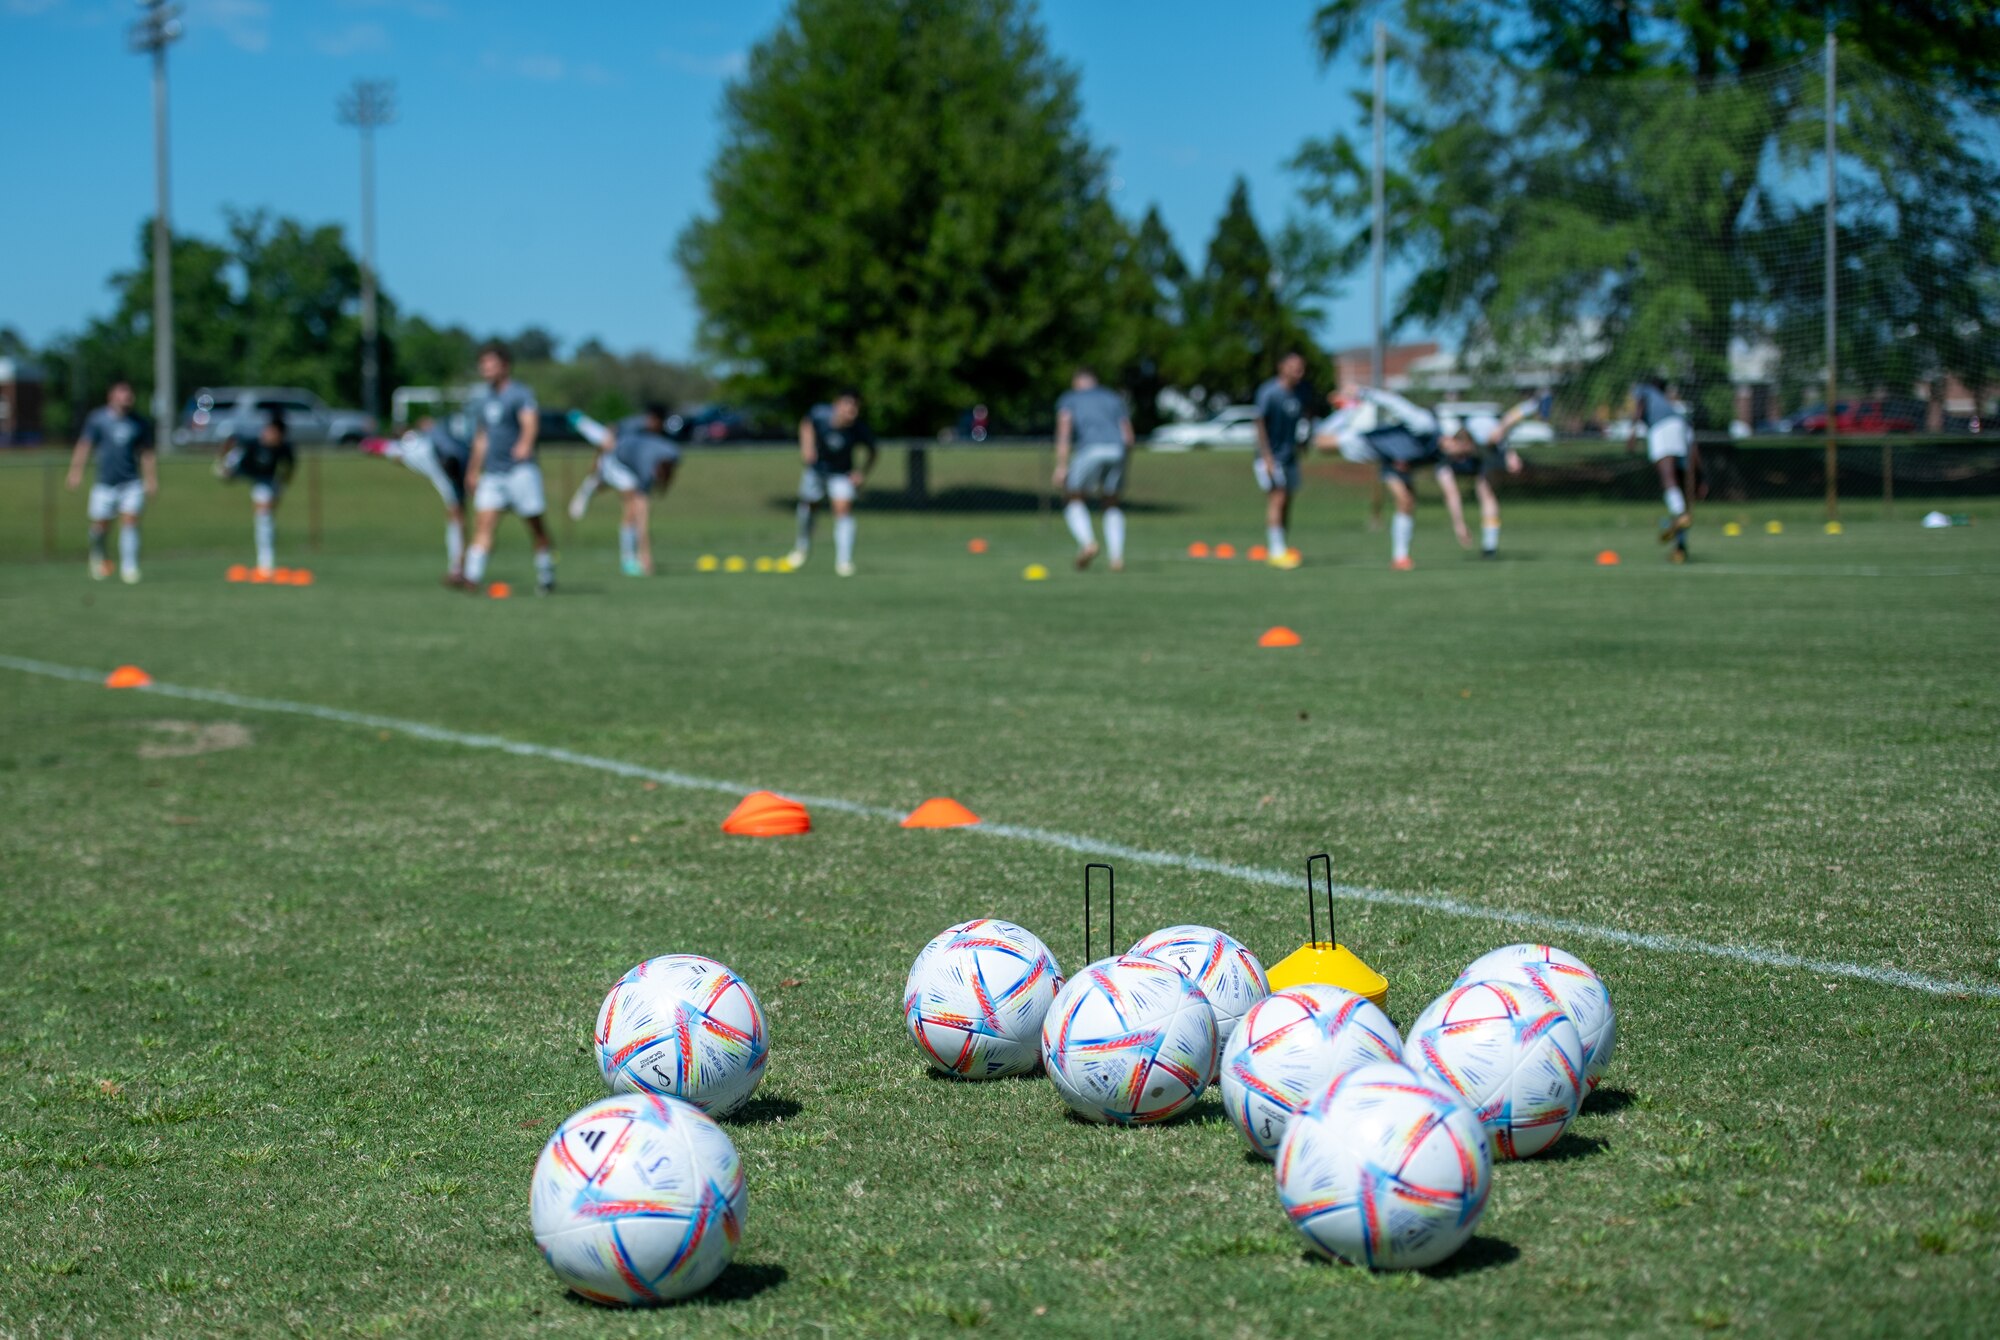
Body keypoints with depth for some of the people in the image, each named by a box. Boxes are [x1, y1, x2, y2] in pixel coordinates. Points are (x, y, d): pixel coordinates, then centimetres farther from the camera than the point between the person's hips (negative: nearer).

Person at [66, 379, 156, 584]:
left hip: (132, 482, 1)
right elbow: (84, 446, 2)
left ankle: (129, 568, -11)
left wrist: (152, 480, 10)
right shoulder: (97, 418, 0)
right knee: (100, 525, 4)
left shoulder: (139, 424, 5)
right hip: (105, 481, -1)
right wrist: (76, 472, -4)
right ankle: (98, 555, 35)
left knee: (130, 521, -14)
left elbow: (147, 454, 13)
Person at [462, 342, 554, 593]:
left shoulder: (520, 394, -7)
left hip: (521, 469, -6)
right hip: (492, 473, 6)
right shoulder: (481, 398, 15)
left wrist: (525, 443, -46)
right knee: (483, 523, -8)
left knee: (535, 525, 0)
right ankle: (472, 577, -17)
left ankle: (546, 577, 13)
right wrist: (473, 471, 30)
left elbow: (531, 422, -25)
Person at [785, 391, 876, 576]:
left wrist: (863, 472, -21)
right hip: (816, 469, 2)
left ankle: (844, 561, -19)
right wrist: (807, 444, -15)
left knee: (843, 508, -21)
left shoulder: (859, 430, -30)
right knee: (807, 504, 18)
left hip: (841, 474, -2)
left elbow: (872, 452, -9)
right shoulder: (820, 413, -28)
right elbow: (807, 423, -2)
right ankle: (803, 547, 47)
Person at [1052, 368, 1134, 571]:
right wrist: (1121, 470, 30)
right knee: (1111, 504, 21)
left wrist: (1061, 465, -4)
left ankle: (1088, 542, -11)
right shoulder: (1114, 398, 30)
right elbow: (1128, 437, 22)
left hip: (1090, 450, -3)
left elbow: (1064, 427, 2)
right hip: (1118, 451, 3)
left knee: (1073, 500, 14)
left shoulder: (1068, 398, 20)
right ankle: (1117, 556, 6)